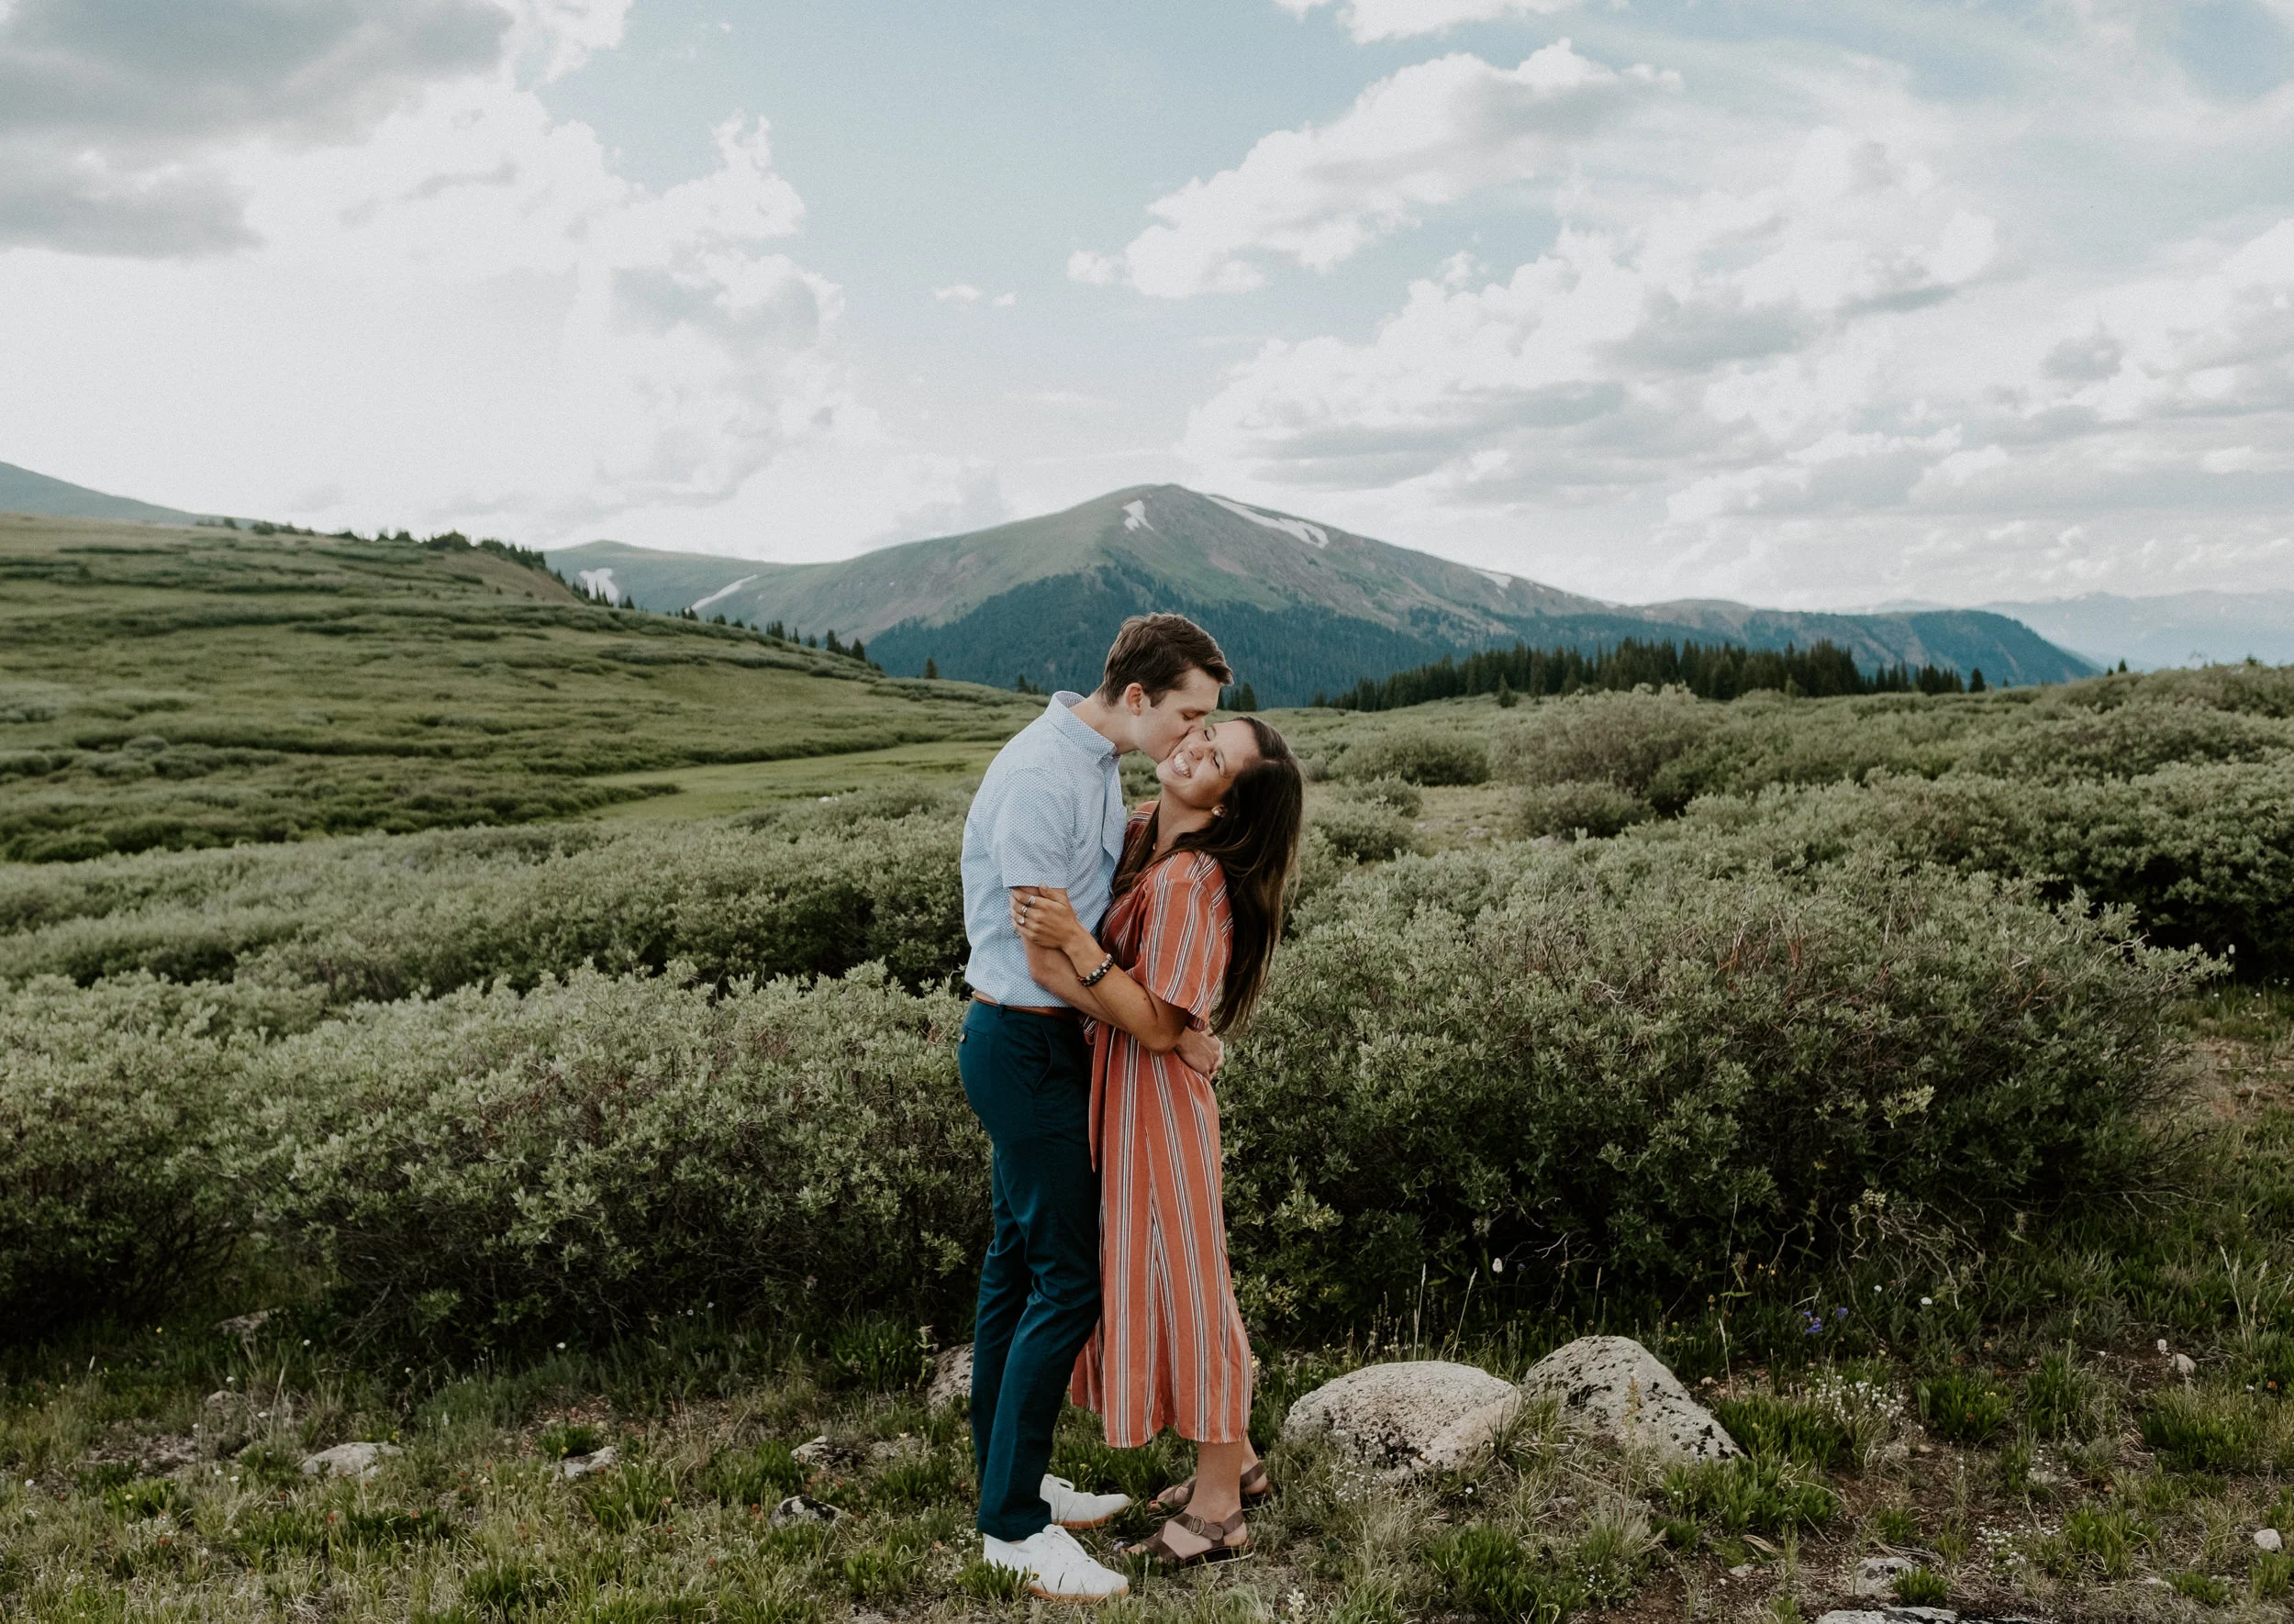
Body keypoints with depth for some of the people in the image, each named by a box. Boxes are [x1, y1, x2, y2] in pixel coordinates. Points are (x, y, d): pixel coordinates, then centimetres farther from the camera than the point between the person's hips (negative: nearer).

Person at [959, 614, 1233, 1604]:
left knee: (1019, 1264, 16)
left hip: (1046, 1045, 10)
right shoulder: (1039, 774, -22)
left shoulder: (1102, 767, 9)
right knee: (1067, 1279, -6)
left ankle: (1008, 1481, 29)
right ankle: (1013, 1524, 5)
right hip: (1025, 1047, -10)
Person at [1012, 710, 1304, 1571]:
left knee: (1181, 1275, 3)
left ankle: (1217, 1509, 19)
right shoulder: (1142, 829, 3)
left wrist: (1075, 943, -30)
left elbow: (1158, 1025, -24)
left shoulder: (1192, 881, -23)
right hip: (1119, 1084, 9)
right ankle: (1234, 1460, 36)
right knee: (1163, 1272, 19)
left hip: (1156, 1092, -9)